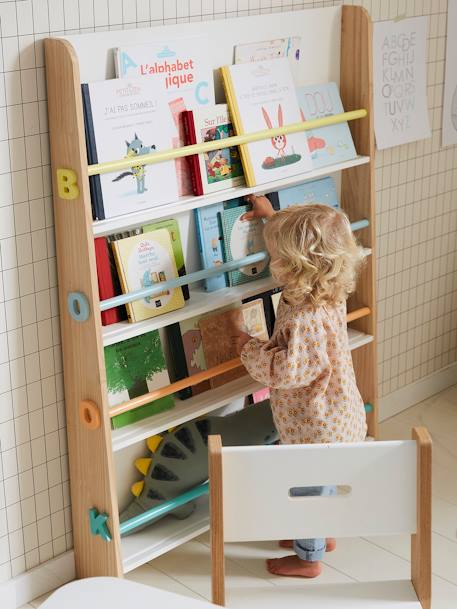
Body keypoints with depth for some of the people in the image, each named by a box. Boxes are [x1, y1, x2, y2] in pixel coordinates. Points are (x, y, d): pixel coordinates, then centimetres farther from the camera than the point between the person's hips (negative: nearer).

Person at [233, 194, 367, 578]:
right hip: (337, 416, 9)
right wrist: (274, 217, 17)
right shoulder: (329, 292, -8)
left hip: (318, 428, -9)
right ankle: (324, 535, 50)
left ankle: (308, 558, 33)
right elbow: (303, 244, 11)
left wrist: (249, 347, -17)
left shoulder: (305, 320, -36)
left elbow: (285, 371, -32)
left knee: (308, 488, 13)